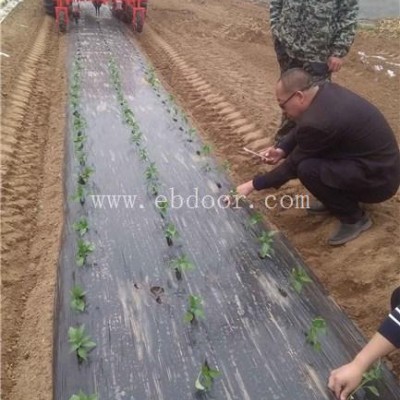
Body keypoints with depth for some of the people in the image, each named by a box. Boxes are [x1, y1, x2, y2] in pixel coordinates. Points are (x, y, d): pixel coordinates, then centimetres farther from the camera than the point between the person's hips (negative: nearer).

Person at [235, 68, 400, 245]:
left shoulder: (318, 122, -29)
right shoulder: (326, 90, -3)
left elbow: (293, 165, -15)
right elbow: (302, 130, 13)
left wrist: (252, 185, -6)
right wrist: (282, 149, -4)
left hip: (379, 178, -9)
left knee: (307, 169, -24)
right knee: (305, 149, 6)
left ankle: (354, 218, -3)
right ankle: (336, 198, 19)